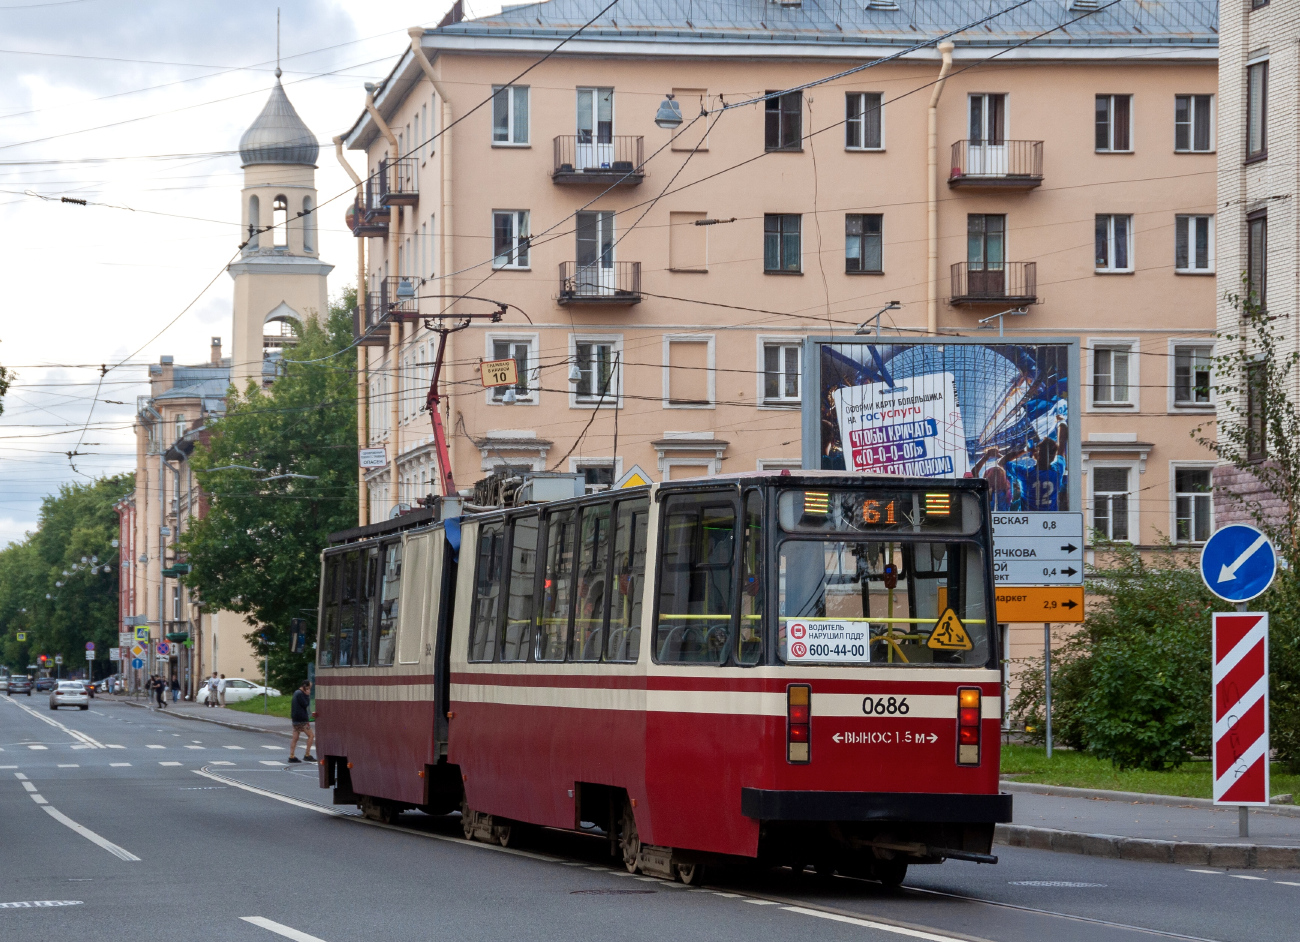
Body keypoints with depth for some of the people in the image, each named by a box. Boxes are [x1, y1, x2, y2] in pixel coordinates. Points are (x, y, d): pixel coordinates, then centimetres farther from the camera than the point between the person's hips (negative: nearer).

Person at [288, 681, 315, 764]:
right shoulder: (300, 694, -14)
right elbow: (305, 704, -16)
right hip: (302, 720, -10)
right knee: (310, 736, -3)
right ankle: (307, 755, -5)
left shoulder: (296, 693, 17)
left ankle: (291, 756, 4)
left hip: (295, 719, 10)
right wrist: (307, 695, -7)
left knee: (295, 738, 7)